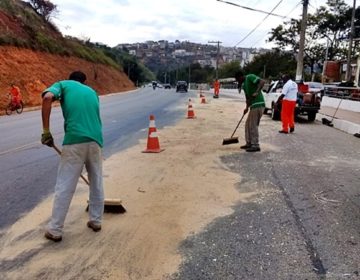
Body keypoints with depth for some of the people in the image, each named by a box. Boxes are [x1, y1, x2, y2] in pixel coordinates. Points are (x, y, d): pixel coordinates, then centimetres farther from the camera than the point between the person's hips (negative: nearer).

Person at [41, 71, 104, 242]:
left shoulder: (63, 84, 14)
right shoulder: (91, 91, 27)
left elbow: (47, 98, -9)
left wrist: (46, 131, -7)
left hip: (75, 140, -4)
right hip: (95, 140, 4)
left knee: (64, 187, 4)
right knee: (97, 184, 18)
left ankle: (55, 230, 13)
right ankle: (96, 221, 31)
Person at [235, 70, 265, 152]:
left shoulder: (250, 77, -6)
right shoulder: (244, 85, 21)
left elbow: (262, 81, -20)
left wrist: (257, 92, -30)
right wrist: (247, 107, 8)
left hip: (258, 105, -10)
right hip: (253, 105, 10)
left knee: (253, 126, -6)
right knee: (248, 125, 15)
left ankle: (255, 146, 1)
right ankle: (249, 143, 24)